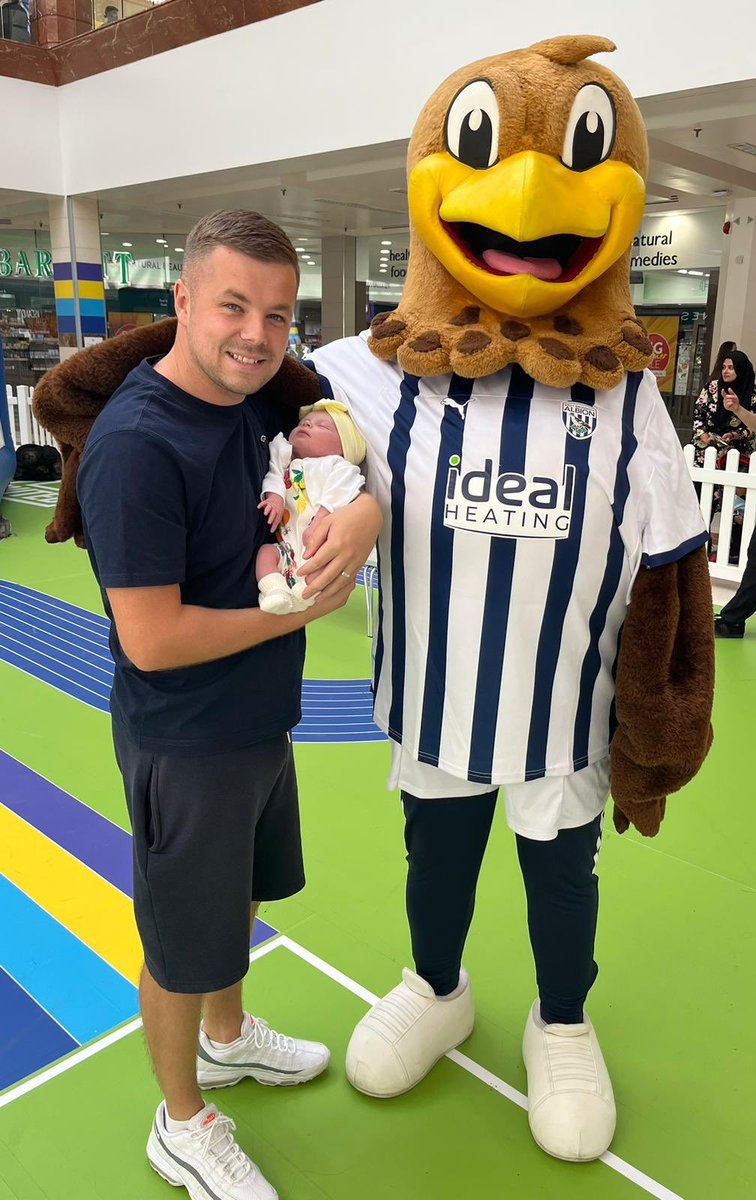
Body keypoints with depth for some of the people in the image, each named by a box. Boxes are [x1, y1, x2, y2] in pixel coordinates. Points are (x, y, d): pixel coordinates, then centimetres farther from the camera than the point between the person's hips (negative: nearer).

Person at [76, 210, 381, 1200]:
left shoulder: (254, 405, 0)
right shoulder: (138, 444, -26)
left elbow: (344, 462, 7)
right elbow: (152, 639, -28)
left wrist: (362, 510, -18)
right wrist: (298, 609, -17)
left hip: (261, 721, 8)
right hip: (185, 746, -8)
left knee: (240, 897, 28)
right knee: (184, 944, 14)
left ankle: (226, 1036, 56)